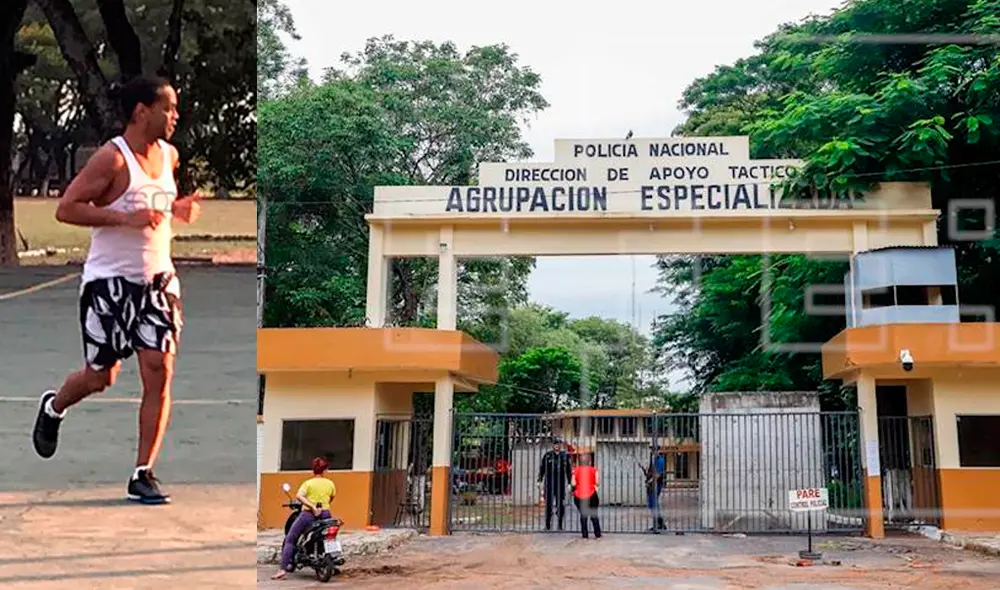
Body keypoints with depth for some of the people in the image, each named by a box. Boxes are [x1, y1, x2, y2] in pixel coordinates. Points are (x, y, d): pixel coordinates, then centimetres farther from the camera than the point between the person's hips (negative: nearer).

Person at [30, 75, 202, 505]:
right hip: (109, 281, -5)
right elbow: (66, 208, -16)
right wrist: (125, 218, -25)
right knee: (100, 376, 6)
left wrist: (178, 209, 6)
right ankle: (53, 408, 43)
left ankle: (142, 475, 3)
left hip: (158, 280, 5)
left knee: (159, 371, -5)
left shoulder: (168, 155, 8)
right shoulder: (111, 158, -13)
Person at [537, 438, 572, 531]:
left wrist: (569, 483, 4)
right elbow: (542, 469, 6)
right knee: (548, 505, 0)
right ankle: (547, 525, 7)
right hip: (549, 483, -1)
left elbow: (569, 470, 8)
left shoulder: (565, 456, 5)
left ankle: (560, 525, 11)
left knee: (561, 505, 1)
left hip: (561, 484, 1)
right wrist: (539, 481, 2)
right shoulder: (547, 455, 3)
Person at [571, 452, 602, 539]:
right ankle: (597, 534, 10)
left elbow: (573, 483, -3)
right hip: (591, 496, -1)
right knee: (594, 515, 12)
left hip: (579, 497, 1)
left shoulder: (576, 470, 4)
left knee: (583, 516, 12)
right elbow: (597, 483, -4)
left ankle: (585, 535, 7)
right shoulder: (594, 470, 1)